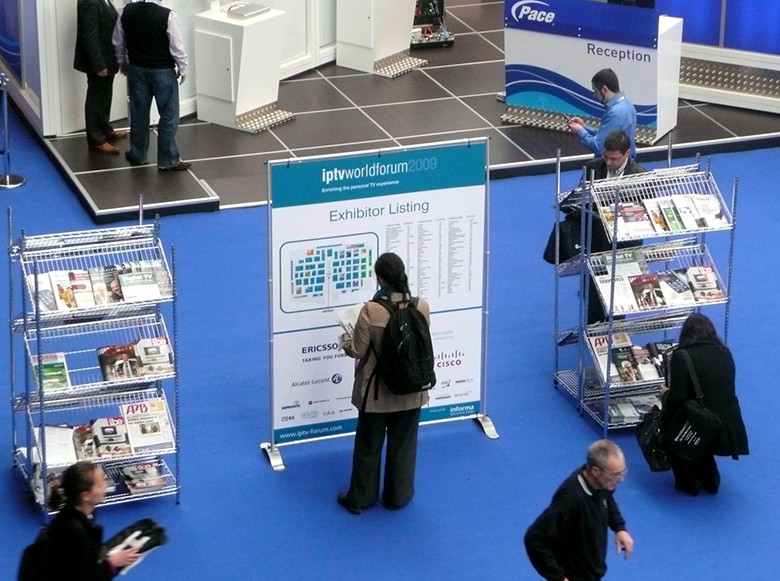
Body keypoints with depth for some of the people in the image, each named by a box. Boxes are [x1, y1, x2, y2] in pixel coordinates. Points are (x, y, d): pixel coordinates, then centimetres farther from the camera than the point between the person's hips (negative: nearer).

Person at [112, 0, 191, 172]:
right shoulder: (167, 15, -22)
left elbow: (118, 41, 5)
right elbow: (177, 47, -16)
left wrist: (122, 62, 23)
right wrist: (183, 69, 0)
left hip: (137, 69, 5)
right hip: (163, 71, -5)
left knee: (139, 112, 18)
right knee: (169, 116, 7)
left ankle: (137, 155, 29)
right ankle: (168, 161, 12)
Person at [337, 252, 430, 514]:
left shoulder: (370, 312, -24)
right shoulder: (422, 307, -15)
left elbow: (358, 351, -14)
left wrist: (346, 341, 8)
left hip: (377, 391, -2)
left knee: (369, 446, 16)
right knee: (403, 445, 21)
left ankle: (360, 498, 30)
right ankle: (398, 495, 35)